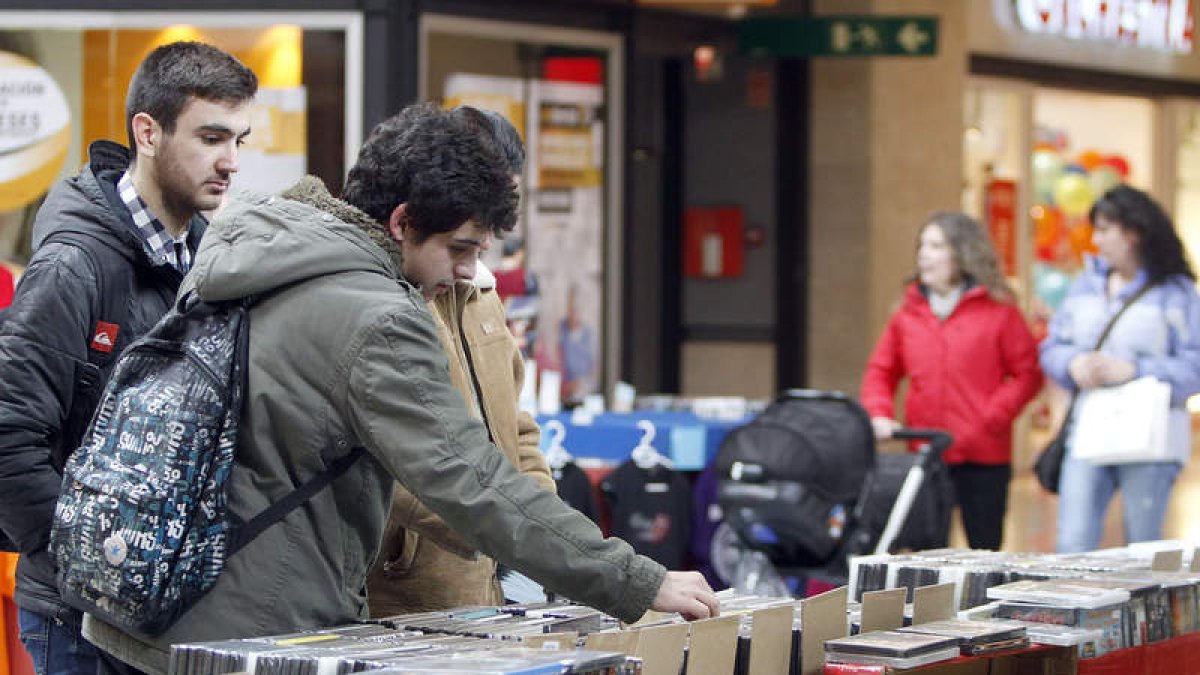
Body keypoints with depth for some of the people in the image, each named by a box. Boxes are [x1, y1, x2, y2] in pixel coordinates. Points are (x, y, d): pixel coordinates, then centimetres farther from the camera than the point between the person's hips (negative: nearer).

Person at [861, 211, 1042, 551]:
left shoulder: (998, 310, -2)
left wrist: (991, 419, -13)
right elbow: (881, 371, 15)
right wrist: (879, 414, -2)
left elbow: (1027, 374, -4)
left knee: (985, 549, 4)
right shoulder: (909, 313, 9)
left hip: (983, 458, -3)